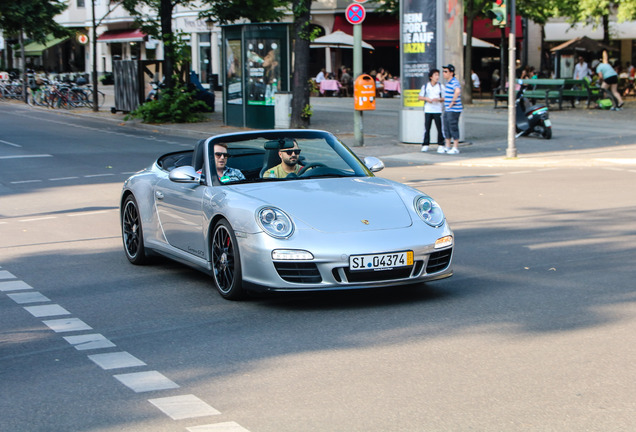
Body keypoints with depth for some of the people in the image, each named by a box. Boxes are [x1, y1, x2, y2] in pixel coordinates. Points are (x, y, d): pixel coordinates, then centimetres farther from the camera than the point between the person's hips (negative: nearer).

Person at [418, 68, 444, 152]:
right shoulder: (425, 86, 6)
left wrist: (438, 99, -17)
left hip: (438, 110, -1)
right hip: (428, 110, 1)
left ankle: (440, 145, 8)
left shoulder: (441, 86, 3)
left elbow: (445, 98, 3)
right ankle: (425, 145, 7)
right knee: (427, 128, 1)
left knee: (440, 128, -2)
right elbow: (419, 97, 9)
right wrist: (427, 99, -9)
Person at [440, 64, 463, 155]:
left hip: (454, 110, -10)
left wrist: (453, 101, -29)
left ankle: (455, 148, 1)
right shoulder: (448, 82, 15)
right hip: (447, 110, 10)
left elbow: (458, 91, -38)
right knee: (446, 128, 12)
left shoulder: (454, 82, -17)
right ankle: (447, 147, 19)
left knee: (453, 128, -5)